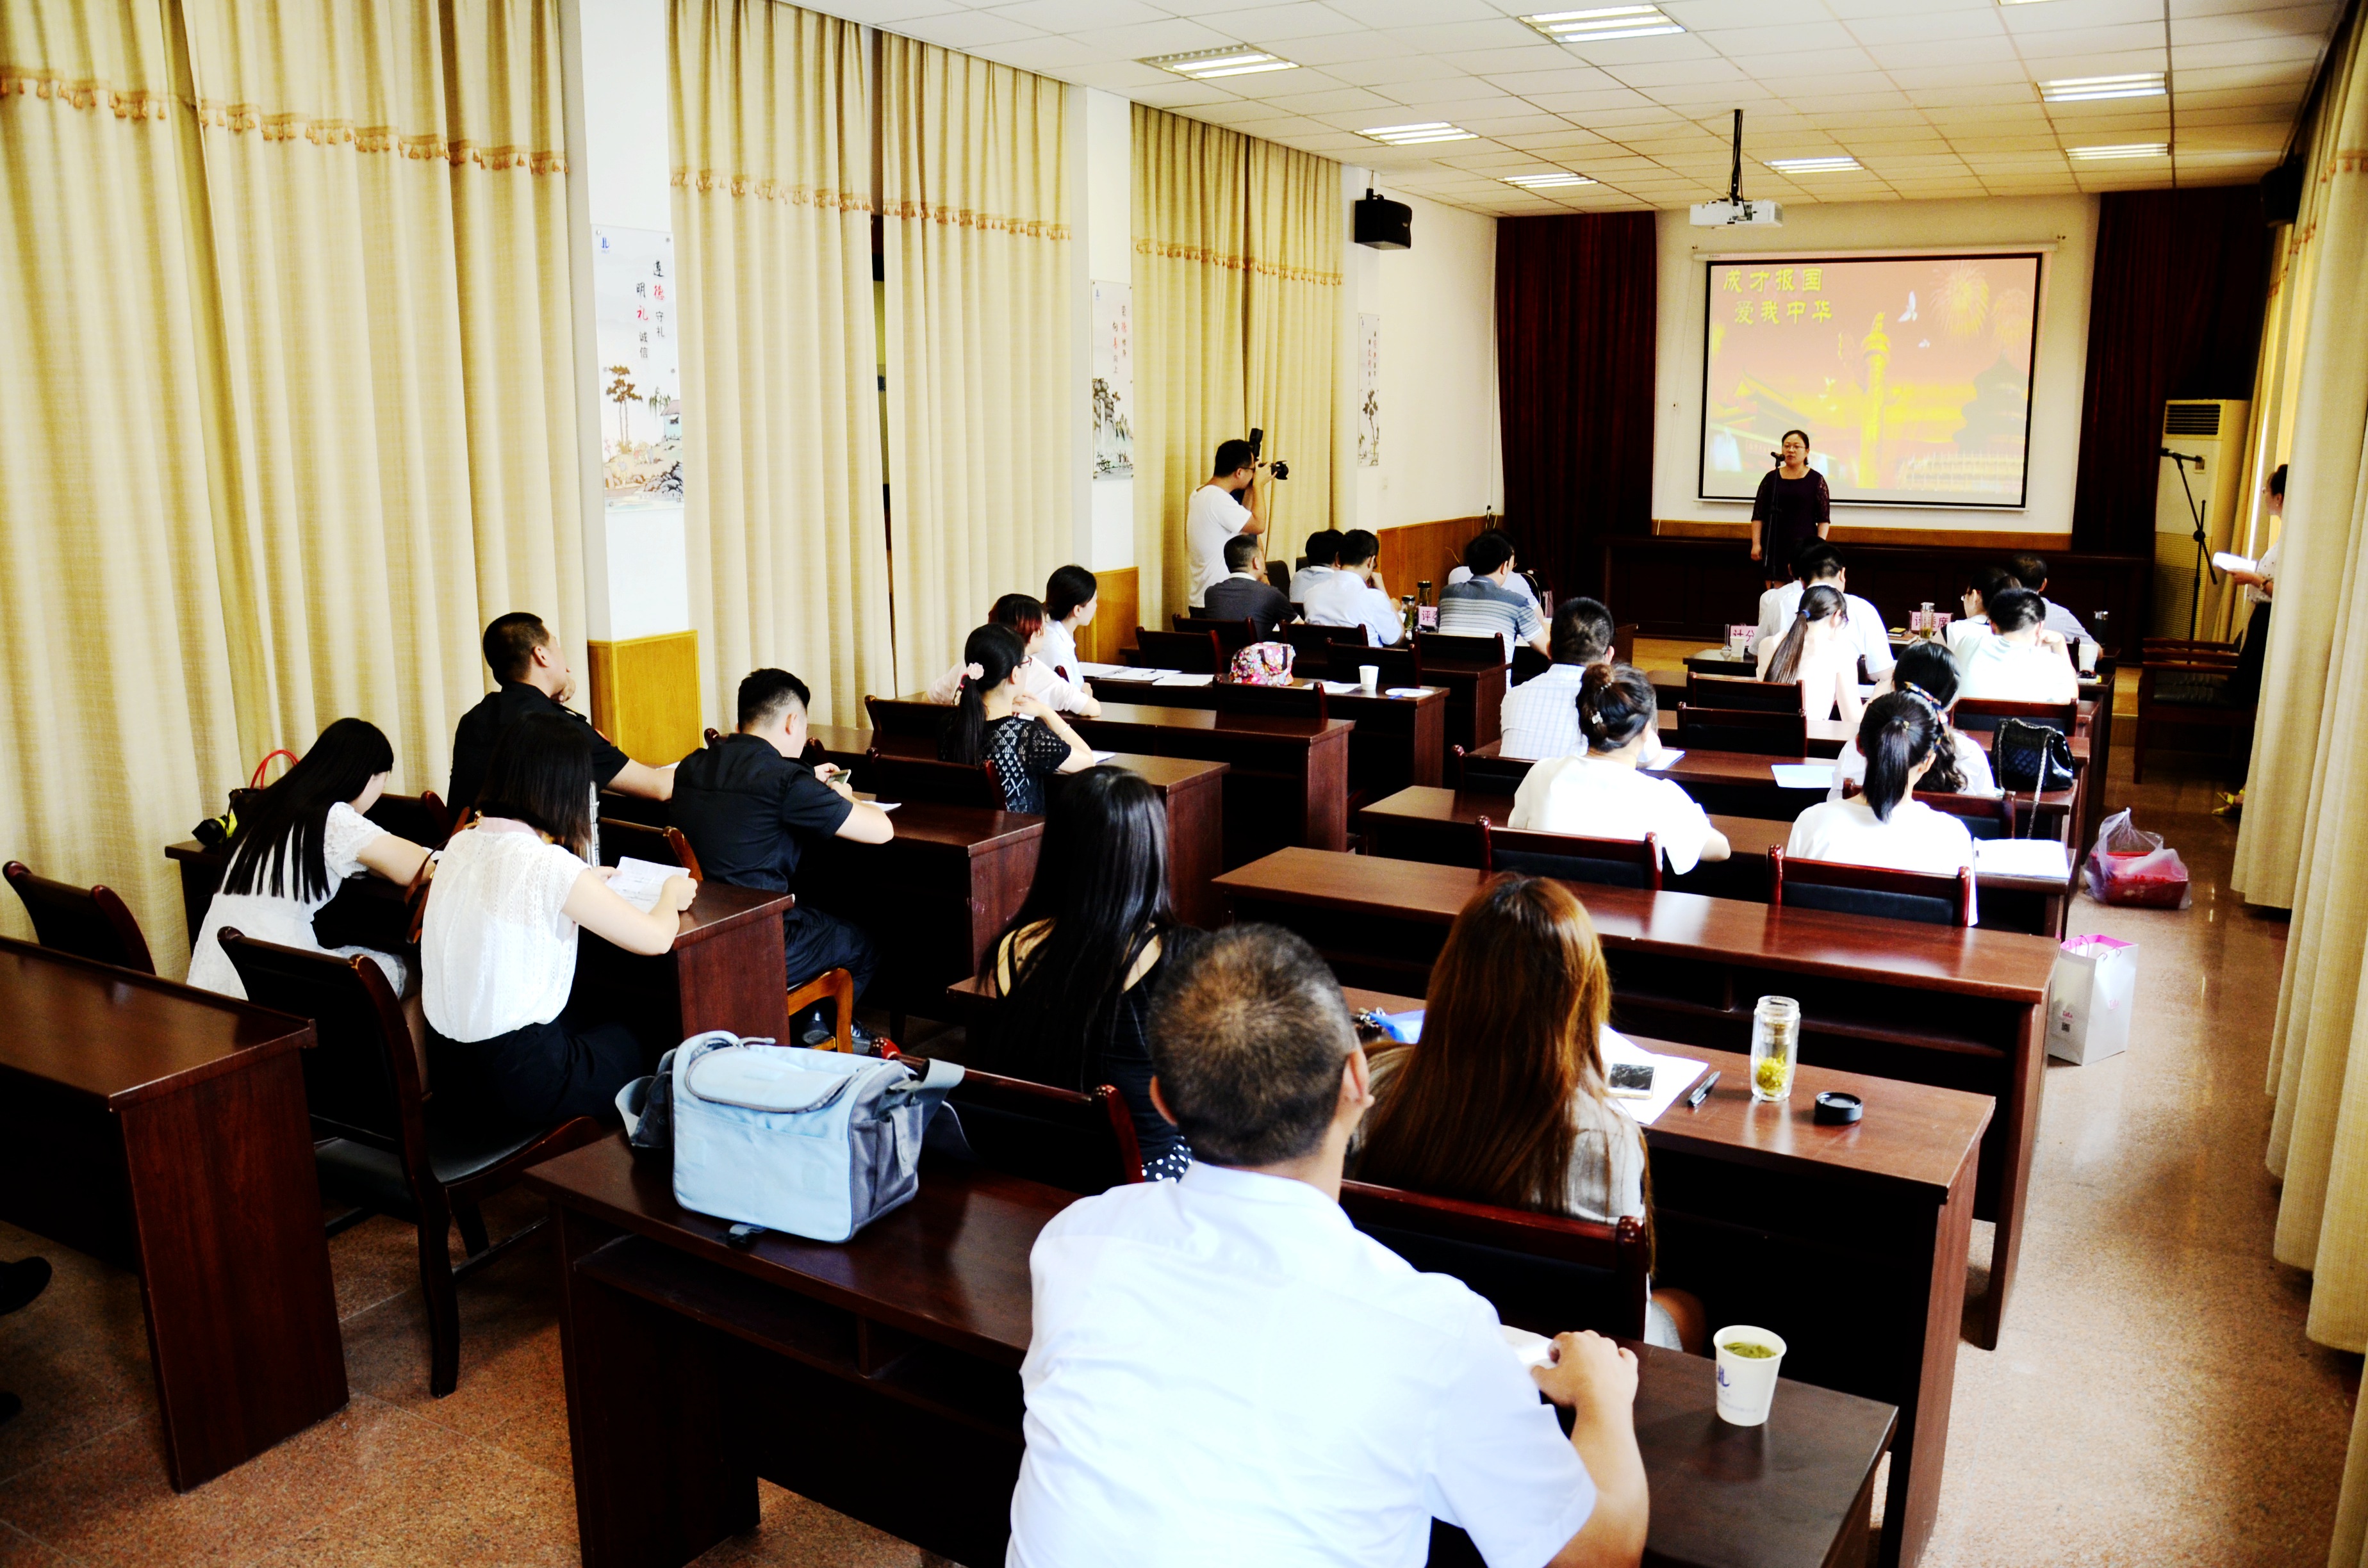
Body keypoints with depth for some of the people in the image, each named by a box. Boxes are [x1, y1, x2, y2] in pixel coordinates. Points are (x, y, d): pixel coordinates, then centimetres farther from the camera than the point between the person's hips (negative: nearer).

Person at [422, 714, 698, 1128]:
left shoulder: (461, 844, 0)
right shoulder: (550, 865, -22)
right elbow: (656, 938, -14)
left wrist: (581, 887, 30)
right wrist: (671, 896, 7)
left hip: (446, 1066, 7)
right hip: (518, 1079, -7)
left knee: (588, 1026, 31)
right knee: (629, 1043, 22)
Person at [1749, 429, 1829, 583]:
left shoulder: (1816, 480, 3)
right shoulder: (1771, 478, 8)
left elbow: (1824, 519, 2)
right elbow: (1758, 515, 7)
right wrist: (1756, 544, -1)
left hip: (1804, 544, -2)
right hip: (1774, 545, 2)